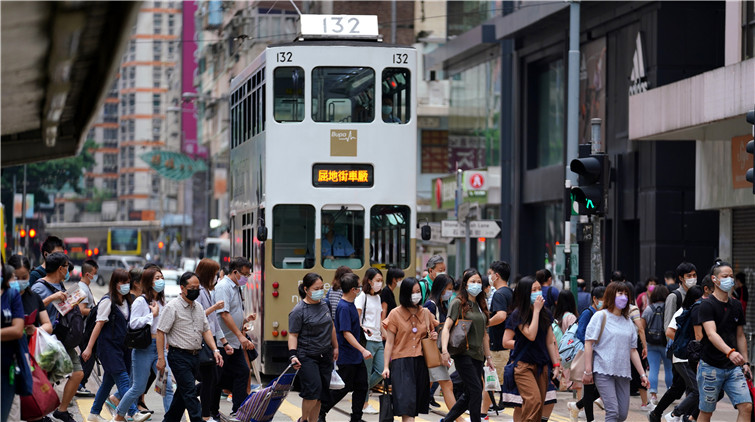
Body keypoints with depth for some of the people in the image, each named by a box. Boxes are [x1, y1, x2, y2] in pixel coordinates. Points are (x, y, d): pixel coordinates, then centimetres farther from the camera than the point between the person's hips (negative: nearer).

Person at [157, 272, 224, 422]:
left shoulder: (198, 308, 13)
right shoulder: (172, 307, -9)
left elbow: (206, 330, 17)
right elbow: (161, 332, -10)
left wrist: (215, 350, 2)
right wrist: (161, 358, -15)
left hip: (195, 356, 8)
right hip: (179, 356, -8)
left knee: (183, 392, 13)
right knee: (190, 393, -13)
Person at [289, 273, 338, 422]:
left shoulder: (324, 305, 10)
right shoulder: (298, 311, -9)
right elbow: (293, 335, -11)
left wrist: (335, 347, 26)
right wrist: (293, 355, -21)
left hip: (325, 356, 7)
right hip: (307, 357, -6)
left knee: (321, 393, 5)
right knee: (313, 389, -16)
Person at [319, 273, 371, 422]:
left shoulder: (350, 304, 8)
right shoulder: (343, 307, -21)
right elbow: (346, 333, -25)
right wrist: (363, 350, -28)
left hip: (356, 356, 9)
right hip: (346, 357, -9)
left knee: (361, 386, 9)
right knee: (344, 387, -1)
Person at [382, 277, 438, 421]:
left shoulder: (426, 313, 11)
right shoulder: (396, 314, 0)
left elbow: (431, 334, 25)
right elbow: (389, 342, 1)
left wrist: (434, 337, 1)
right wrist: (386, 367, -5)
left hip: (421, 362, 4)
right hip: (401, 362, -4)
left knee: (416, 403, 4)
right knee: (407, 401, -14)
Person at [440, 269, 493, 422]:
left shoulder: (480, 305, 16)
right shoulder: (458, 303, -4)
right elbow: (447, 327, -11)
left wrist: (488, 357, 20)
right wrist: (444, 350, -25)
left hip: (477, 355, 7)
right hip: (463, 353, -7)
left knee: (469, 395, 8)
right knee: (476, 391, -13)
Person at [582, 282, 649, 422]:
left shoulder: (628, 321, 17)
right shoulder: (601, 317, 0)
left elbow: (633, 350, 20)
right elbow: (589, 343, -4)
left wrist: (642, 374, 14)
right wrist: (588, 371, -12)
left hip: (623, 373, 6)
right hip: (603, 370, -6)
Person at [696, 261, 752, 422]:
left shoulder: (736, 305, 11)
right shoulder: (707, 305, -11)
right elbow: (711, 334, -25)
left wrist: (745, 362, 11)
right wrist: (730, 352, -41)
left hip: (733, 367, 5)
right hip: (711, 367, -5)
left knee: (746, 407, -9)